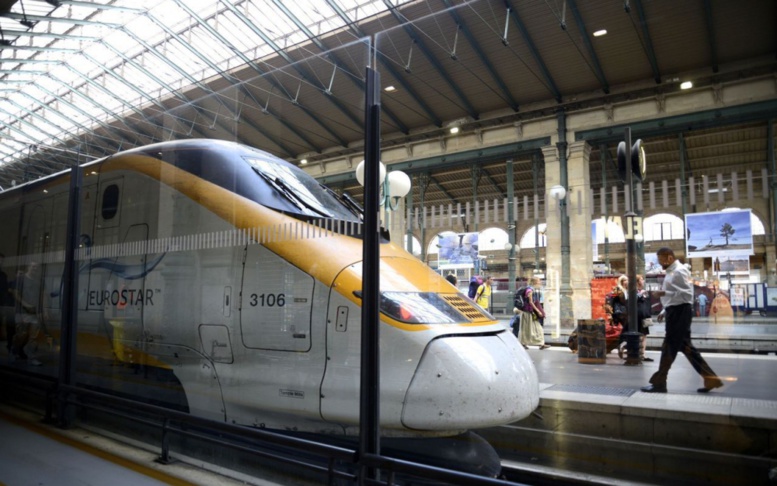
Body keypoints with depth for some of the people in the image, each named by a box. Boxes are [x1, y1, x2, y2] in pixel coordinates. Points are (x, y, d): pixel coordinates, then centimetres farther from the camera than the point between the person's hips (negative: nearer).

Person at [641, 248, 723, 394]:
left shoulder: (679, 271, -14)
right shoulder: (671, 272, 17)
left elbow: (687, 294, -21)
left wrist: (665, 293, -24)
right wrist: (664, 311, 18)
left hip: (680, 312, -10)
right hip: (675, 312, 10)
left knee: (669, 348, -4)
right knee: (685, 346, 13)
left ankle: (658, 383, 3)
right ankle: (710, 378, 19)